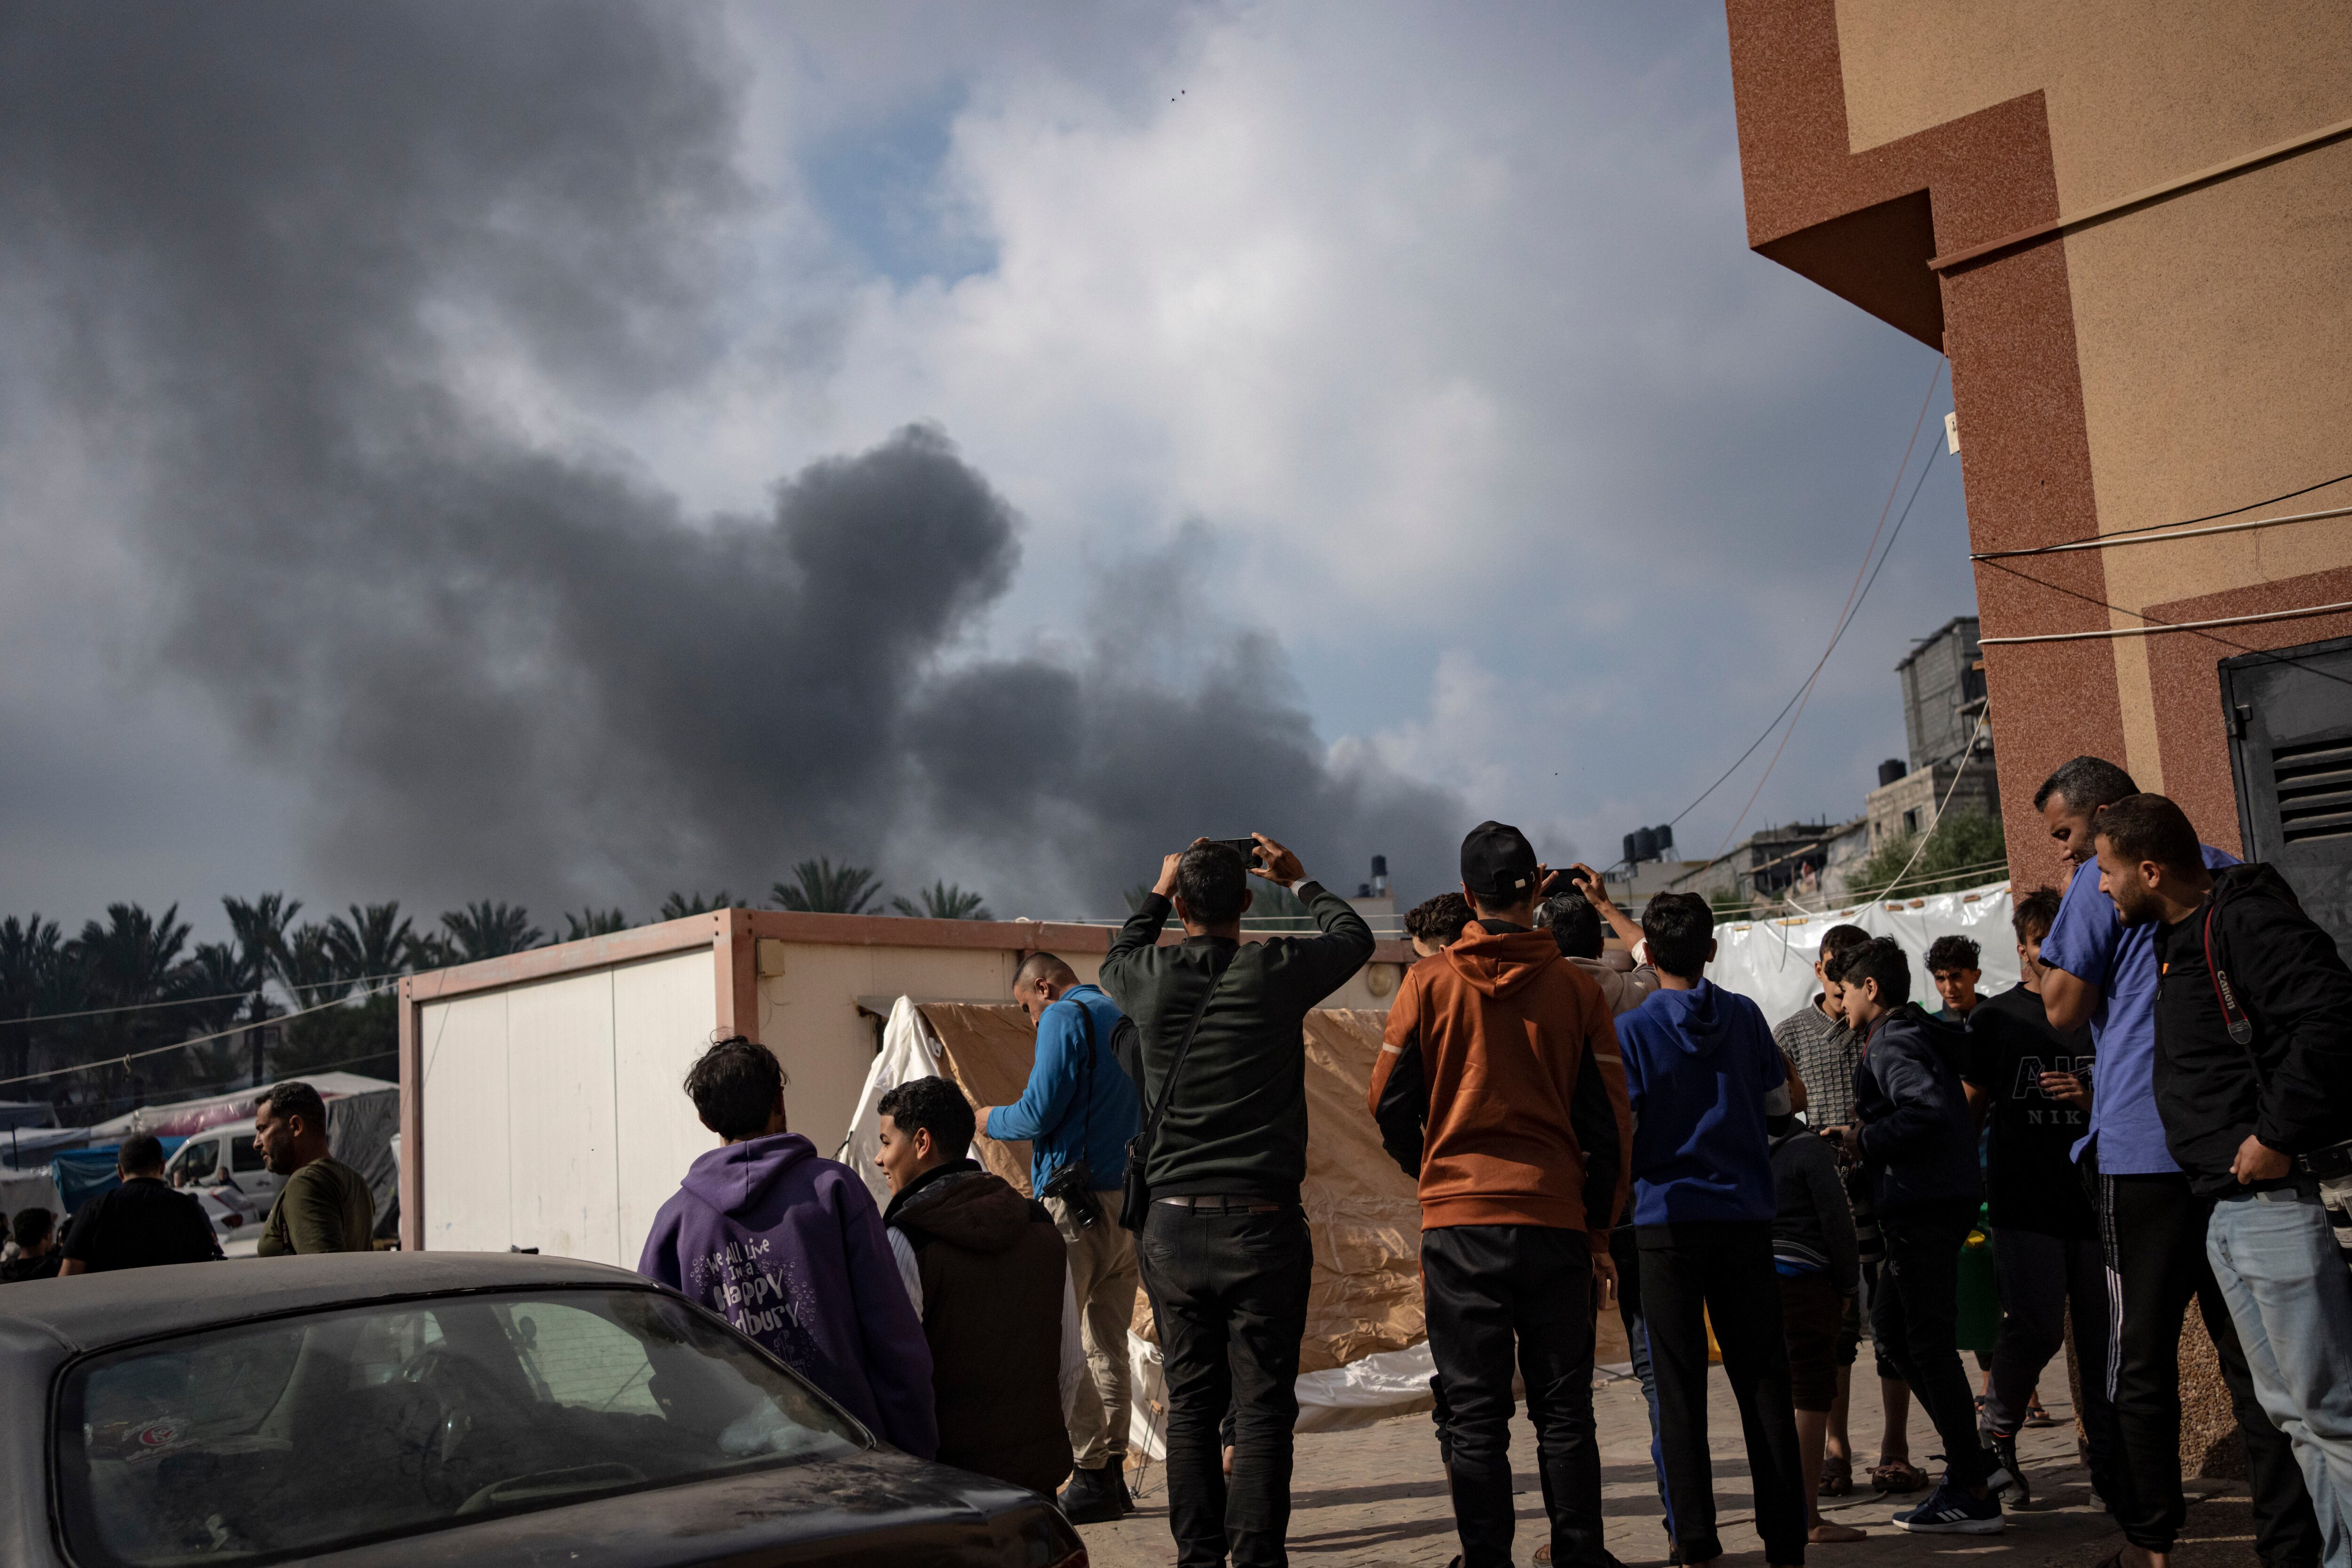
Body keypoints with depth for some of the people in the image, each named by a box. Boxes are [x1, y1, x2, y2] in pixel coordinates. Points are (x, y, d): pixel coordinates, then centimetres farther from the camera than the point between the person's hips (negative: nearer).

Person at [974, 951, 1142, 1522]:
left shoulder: (1064, 1019, -6)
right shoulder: (1125, 1020, 18)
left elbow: (1039, 1115, -14)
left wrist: (987, 1119, 5)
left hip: (1076, 1202, -8)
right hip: (1129, 1199, 8)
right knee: (1108, 1342, 12)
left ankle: (1092, 1478, -6)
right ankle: (1114, 1471, 14)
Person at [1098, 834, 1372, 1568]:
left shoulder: (1149, 978, -1)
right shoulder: (1276, 971, -6)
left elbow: (1116, 958, 26)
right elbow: (1354, 935, 15)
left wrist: (1157, 892, 36)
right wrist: (1300, 880, 30)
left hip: (1172, 1225, 3)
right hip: (1261, 1224, -2)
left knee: (1191, 1404, 11)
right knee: (1262, 1405, 2)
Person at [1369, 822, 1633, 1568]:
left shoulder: (1429, 984, -2)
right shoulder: (1576, 989, 0)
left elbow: (1390, 1104, 2)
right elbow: (1609, 1123, 3)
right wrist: (1599, 1233, 11)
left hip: (1457, 1223, -1)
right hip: (1555, 1222, 1)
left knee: (1475, 1414, 5)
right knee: (1563, 1409, 10)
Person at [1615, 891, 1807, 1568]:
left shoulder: (1633, 1029, -7)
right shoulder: (1744, 1016, 3)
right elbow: (1779, 1100, 13)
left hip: (1668, 1221, -3)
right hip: (1745, 1215, 3)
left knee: (1680, 1385, 4)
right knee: (1762, 1377, 8)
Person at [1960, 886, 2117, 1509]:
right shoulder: (1994, 1019, 7)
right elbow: (1970, 1109, 9)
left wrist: (2086, 1099, -7)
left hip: (2097, 1199, 3)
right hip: (2025, 1205, -2)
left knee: (2105, 1337, 2)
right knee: (2037, 1327, -13)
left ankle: (2111, 1467, 13)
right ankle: (1998, 1434, 10)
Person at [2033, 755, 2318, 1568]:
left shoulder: (2102, 882, -4)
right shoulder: (2227, 869, 16)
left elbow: (2066, 1009, -8)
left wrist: (2054, 945, 6)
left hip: (2144, 1148, -6)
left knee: (2142, 1355, 2)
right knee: (2253, 1348, 7)